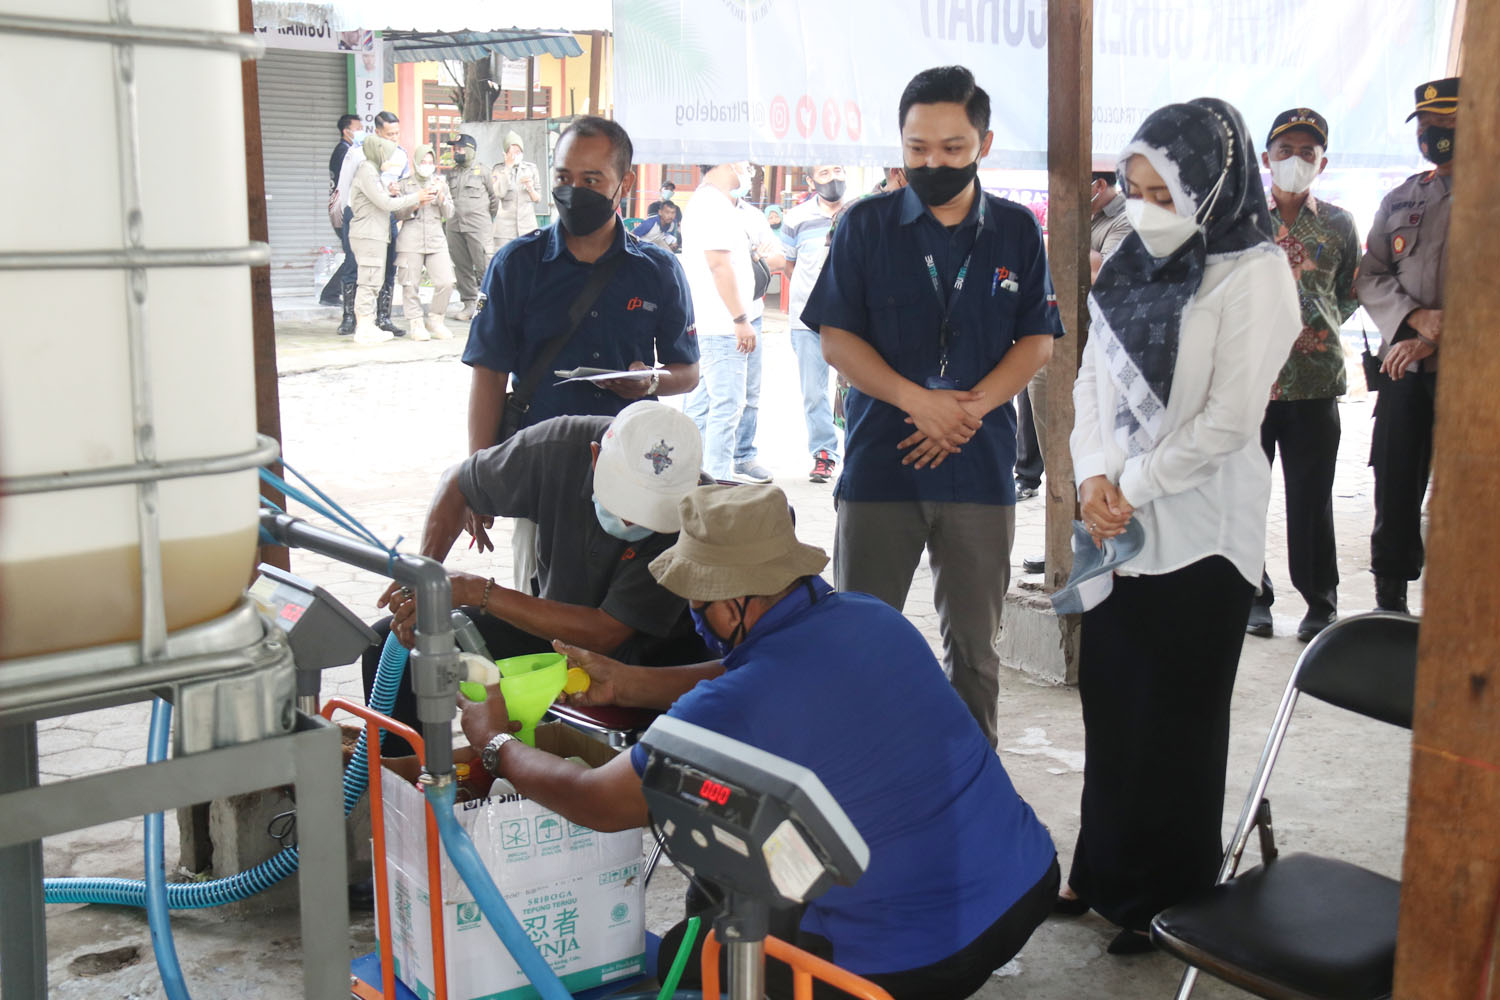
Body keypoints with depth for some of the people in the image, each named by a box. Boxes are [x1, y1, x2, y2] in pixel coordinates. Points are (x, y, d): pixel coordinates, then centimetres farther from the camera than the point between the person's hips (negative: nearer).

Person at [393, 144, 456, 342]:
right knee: (411, 285, -5)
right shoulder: (405, 184, 8)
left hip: (436, 239, 2)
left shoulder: (441, 183, 16)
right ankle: (416, 324, 6)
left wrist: (441, 195, -6)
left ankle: (435, 320, 7)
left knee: (446, 282, -11)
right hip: (410, 239, -2)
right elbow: (398, 214, 4)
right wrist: (417, 202, -10)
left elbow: (449, 214, 10)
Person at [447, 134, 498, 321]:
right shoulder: (452, 173, 15)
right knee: (462, 267, 7)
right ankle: (468, 304, 14)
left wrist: (489, 218, 10)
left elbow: (494, 197, 6)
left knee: (484, 266, -11)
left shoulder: (482, 171, 0)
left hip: (478, 226, -5)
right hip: (455, 227, 5)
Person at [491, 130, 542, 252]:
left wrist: (530, 188, -11)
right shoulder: (499, 169, 4)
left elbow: (538, 198, 11)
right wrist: (508, 167, -10)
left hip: (528, 224, 1)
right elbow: (499, 193, -12)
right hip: (505, 226, -1)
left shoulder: (531, 168, 8)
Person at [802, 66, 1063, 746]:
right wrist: (918, 400, -14)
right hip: (879, 462, -1)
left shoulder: (1017, 231, 7)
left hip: (981, 466, 1)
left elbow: (1038, 339, 6)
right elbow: (835, 338, -1)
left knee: (974, 645, 9)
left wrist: (972, 406, -11)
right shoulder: (866, 225, 3)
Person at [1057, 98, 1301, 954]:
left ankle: (1169, 901, 22)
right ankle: (1108, 873, 30)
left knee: (1176, 722, 5)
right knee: (1110, 703, 12)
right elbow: (1093, 378, 9)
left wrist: (1133, 485, -13)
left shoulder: (1252, 273, -11)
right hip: (1120, 527, 6)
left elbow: (1229, 419, -17)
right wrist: (1094, 475, -6)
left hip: (1198, 536, -6)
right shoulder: (1136, 264, 9)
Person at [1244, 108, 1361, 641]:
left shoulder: (1338, 224, 8)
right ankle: (1253, 595, 17)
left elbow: (1351, 293, 19)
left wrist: (1320, 326, 7)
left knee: (1312, 497, 4)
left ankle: (1320, 602, 17)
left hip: (1315, 380, 0)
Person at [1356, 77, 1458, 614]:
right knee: (1395, 489, 6)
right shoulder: (1400, 200, 14)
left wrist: (1438, 339, -14)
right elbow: (1370, 277, 9)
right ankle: (1390, 604, 18)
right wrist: (1413, 317, -9)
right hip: (1405, 367, 4)